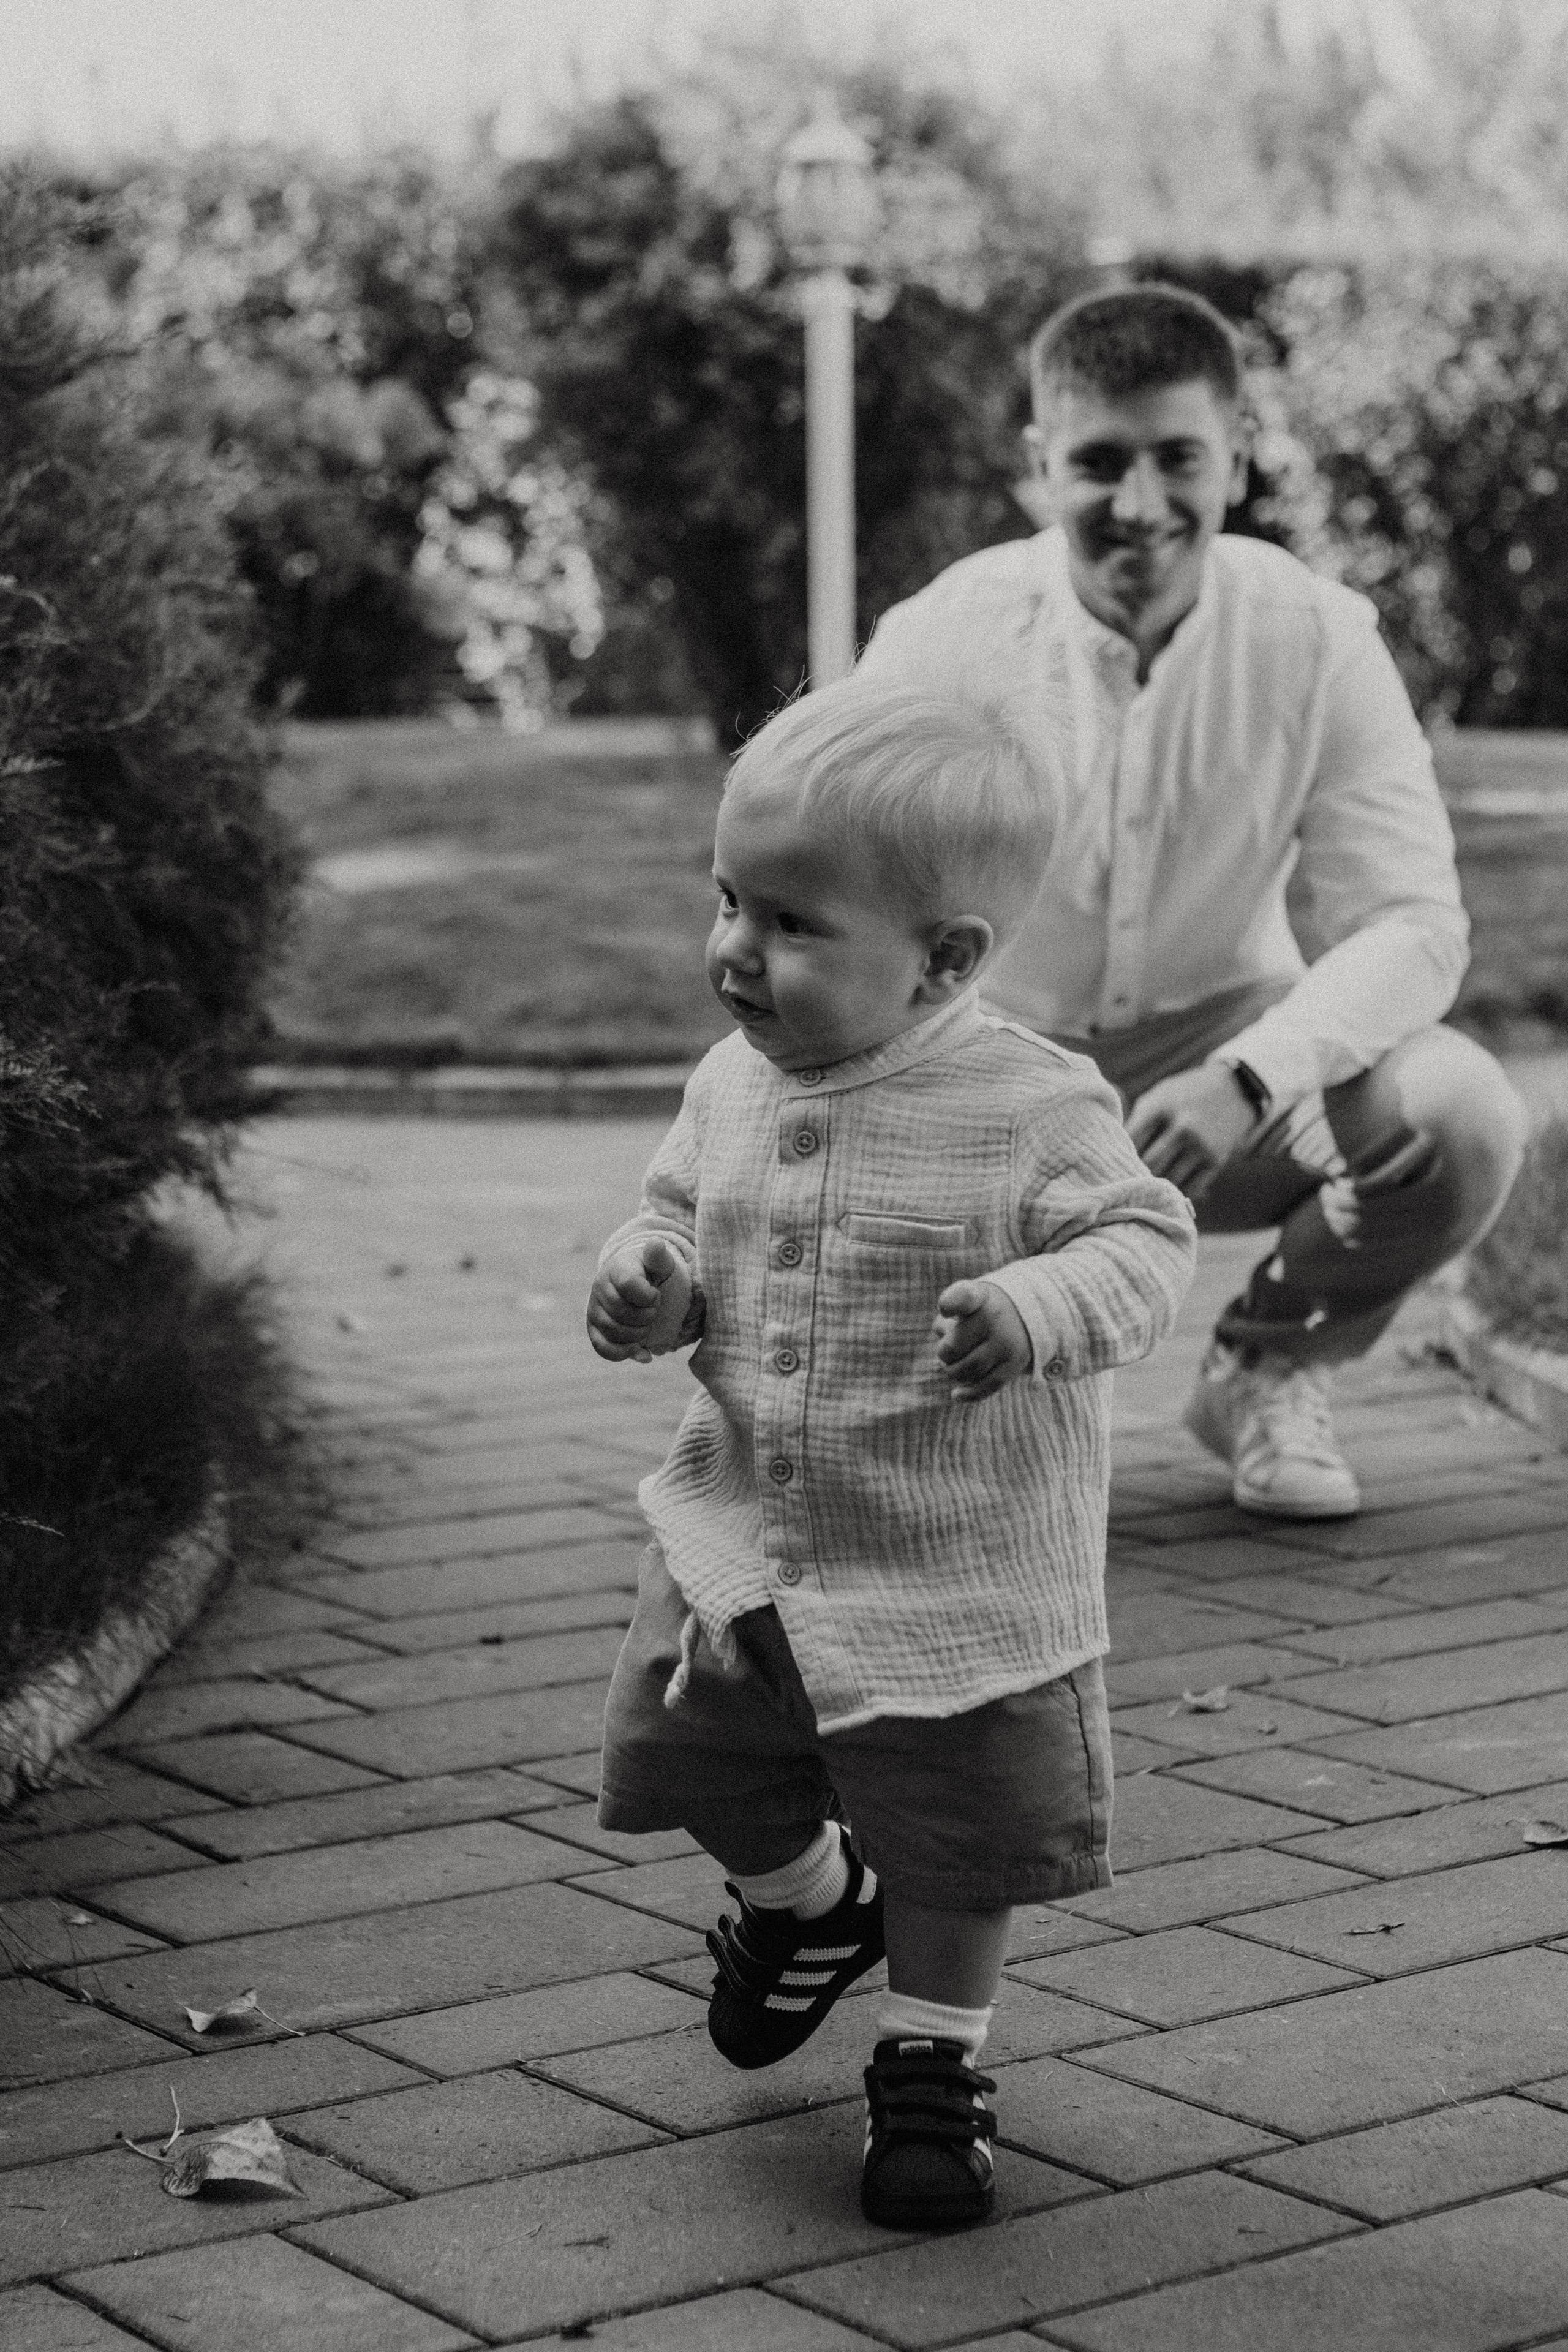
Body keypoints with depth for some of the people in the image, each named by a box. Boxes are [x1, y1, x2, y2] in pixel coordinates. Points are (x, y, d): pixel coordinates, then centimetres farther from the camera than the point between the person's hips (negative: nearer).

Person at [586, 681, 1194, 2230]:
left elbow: (1144, 1239, -18)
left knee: (957, 1840, 7)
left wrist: (1039, 1309, -37)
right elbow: (679, 1211, 12)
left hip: (959, 1571, -5)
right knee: (698, 1758, 15)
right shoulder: (731, 1086, -3)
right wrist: (651, 1278, -11)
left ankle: (932, 2060, 31)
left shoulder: (1034, 1107, -20)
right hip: (738, 1538, 5)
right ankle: (802, 1899, 48)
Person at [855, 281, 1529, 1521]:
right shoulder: (943, 643, -15)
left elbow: (1412, 922, -14)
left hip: (1223, 1063, 1)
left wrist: (1247, 1078, -33)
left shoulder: (1316, 636, -12)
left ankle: (1268, 1370, 4)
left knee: (1462, 1114, -27)